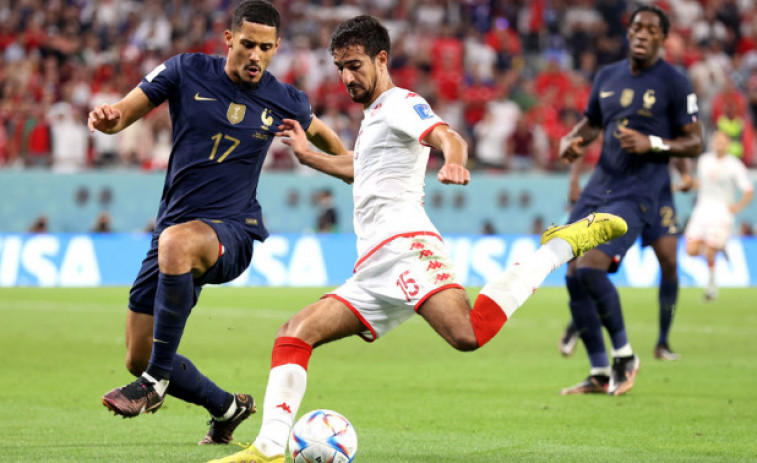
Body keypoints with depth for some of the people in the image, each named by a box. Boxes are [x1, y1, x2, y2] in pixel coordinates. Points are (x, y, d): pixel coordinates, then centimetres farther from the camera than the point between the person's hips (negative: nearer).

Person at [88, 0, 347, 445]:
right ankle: (228, 408, 32)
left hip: (232, 231, -3)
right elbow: (126, 111, -1)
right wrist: (109, 118, -24)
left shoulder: (285, 101, 2)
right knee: (138, 357, 5)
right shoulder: (186, 72, 0)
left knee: (177, 241, -42)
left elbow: (316, 130, 24)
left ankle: (156, 381, -32)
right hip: (175, 222, 4)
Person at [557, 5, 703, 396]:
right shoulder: (607, 77, 12)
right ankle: (599, 374, 11)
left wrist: (652, 144, -20)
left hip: (638, 194, -6)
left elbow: (694, 143, -5)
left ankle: (624, 355, -2)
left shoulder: (674, 84, -5)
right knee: (574, 276, -1)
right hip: (599, 187, 7)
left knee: (590, 268, -22)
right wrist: (572, 140, 3)